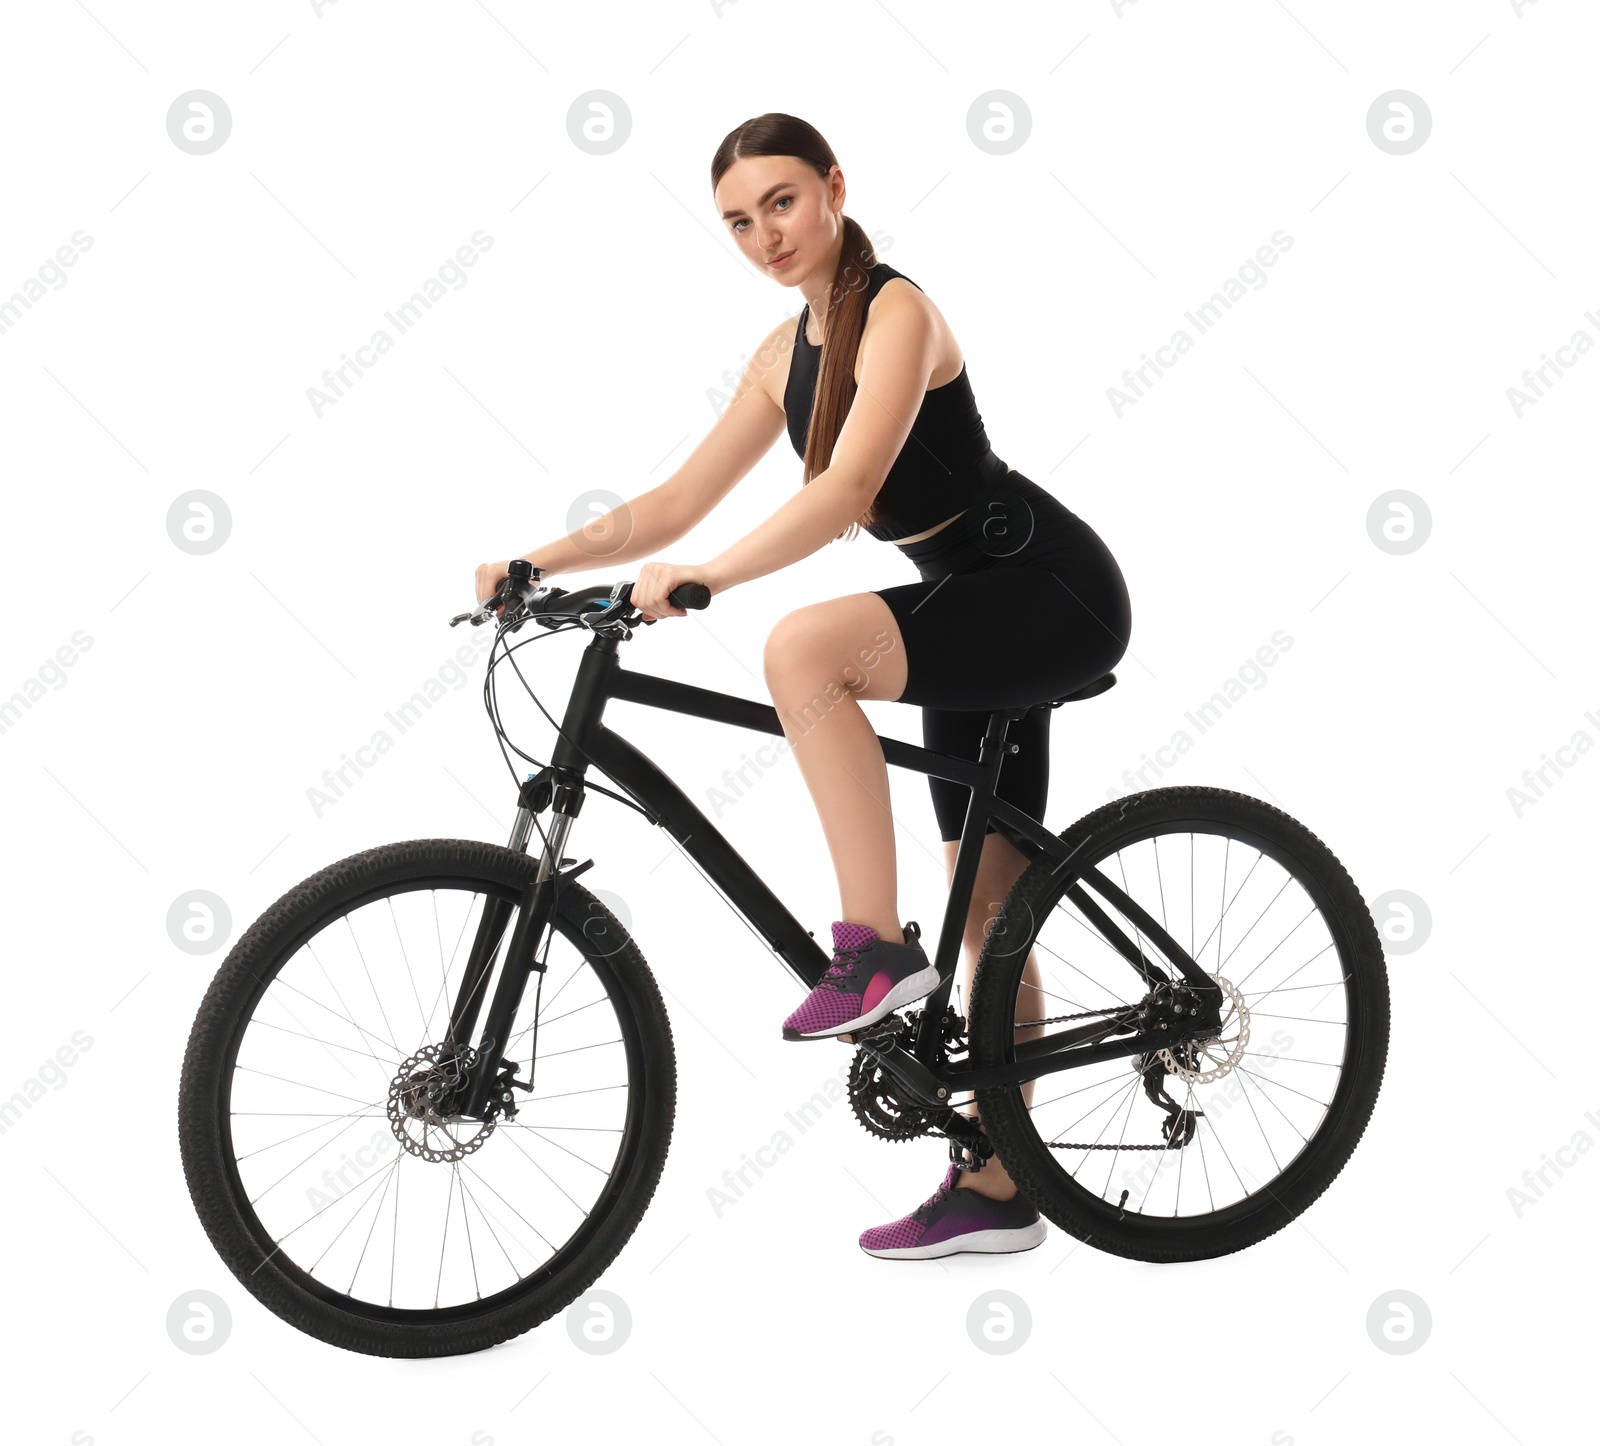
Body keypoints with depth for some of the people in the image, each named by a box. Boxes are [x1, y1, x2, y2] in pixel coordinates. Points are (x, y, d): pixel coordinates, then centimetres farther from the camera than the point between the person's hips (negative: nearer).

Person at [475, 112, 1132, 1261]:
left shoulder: (898, 313, -15)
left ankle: (877, 948, -21)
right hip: (986, 606, 9)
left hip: (1056, 592, -9)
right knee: (989, 904, 10)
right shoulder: (786, 353, 10)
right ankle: (997, 1192, 18)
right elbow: (680, 501, 11)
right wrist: (543, 561, 0)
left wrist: (701, 580, -37)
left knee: (806, 644, -32)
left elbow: (849, 488, -30)